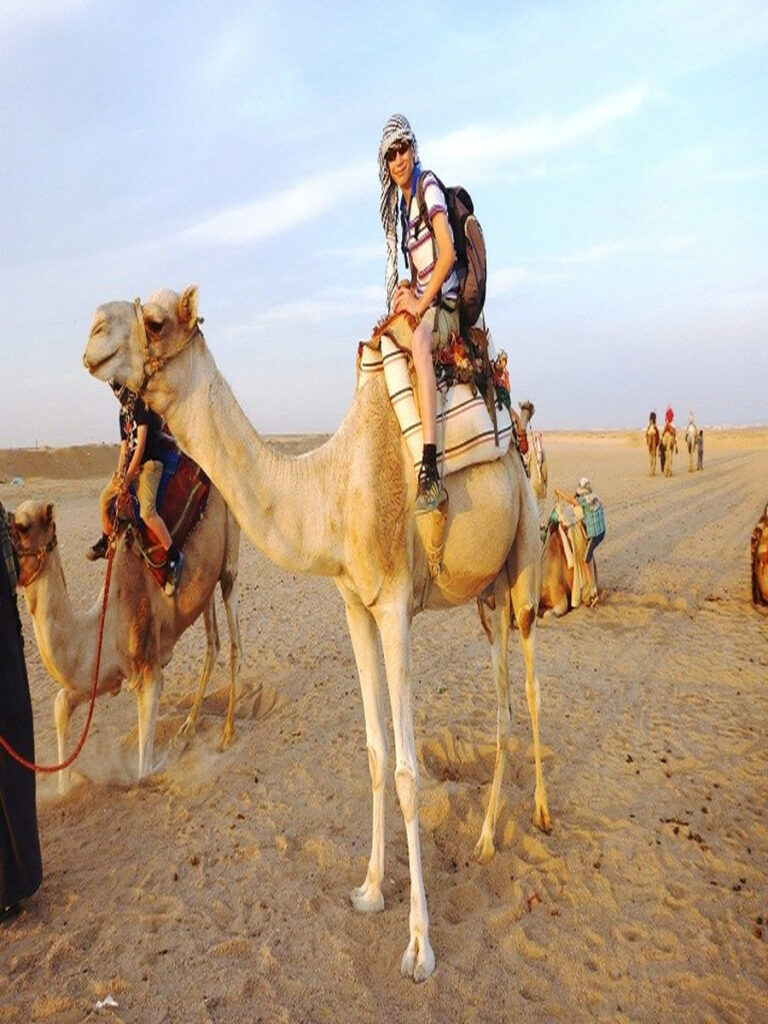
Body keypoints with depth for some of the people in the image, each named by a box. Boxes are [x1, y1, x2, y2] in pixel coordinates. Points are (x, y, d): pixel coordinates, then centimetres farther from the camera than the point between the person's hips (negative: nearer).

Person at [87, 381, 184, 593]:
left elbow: (141, 444, -15)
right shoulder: (123, 411, 18)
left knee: (147, 511, -26)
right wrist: (119, 472, -3)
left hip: (150, 462, -9)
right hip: (132, 464, 9)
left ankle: (174, 556, -19)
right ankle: (105, 542, 36)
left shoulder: (142, 404, -10)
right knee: (105, 498, 15)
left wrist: (128, 476, -14)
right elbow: (125, 446, 15)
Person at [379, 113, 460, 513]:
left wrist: (420, 302, -16)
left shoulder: (428, 187, -7)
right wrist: (407, 290, 4)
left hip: (445, 304, -10)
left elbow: (448, 255, -18)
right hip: (422, 304, 10)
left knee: (418, 341, -39)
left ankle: (430, 469, -49)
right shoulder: (400, 203, 18)